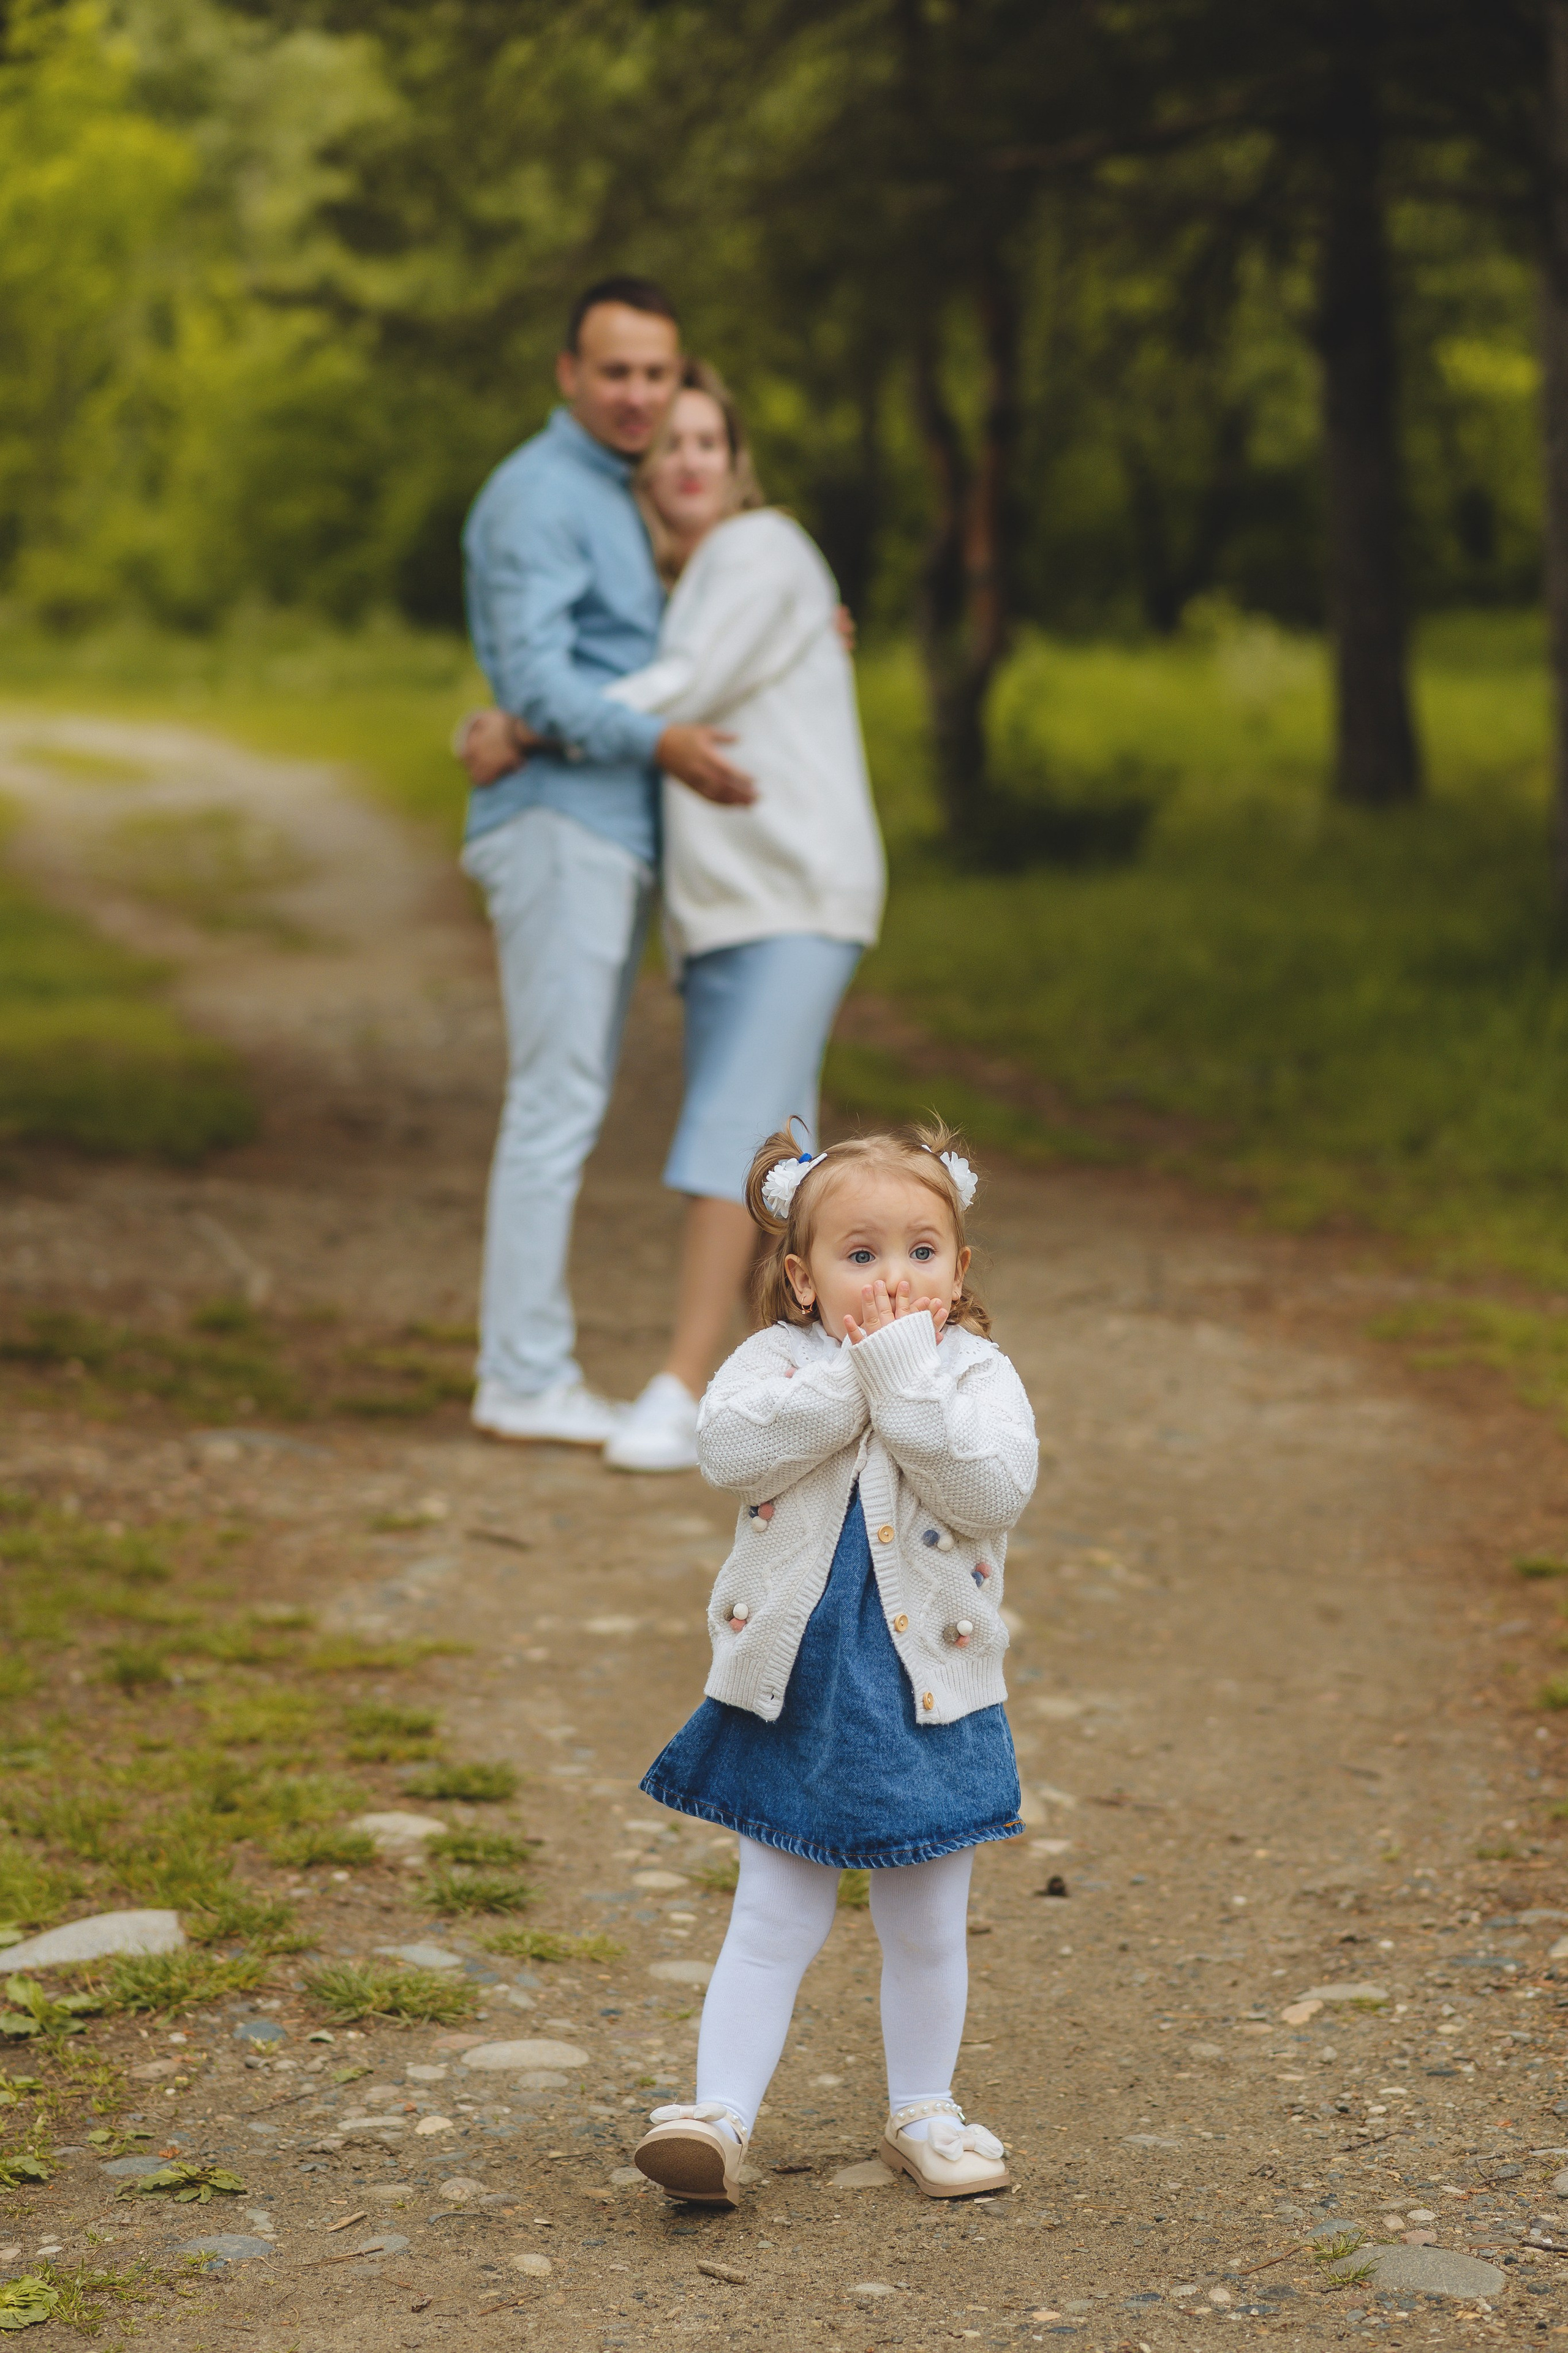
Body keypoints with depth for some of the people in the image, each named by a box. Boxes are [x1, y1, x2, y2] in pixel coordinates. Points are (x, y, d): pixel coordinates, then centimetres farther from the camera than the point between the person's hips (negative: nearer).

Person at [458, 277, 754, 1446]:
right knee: (559, 1099, -9)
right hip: (559, 830, -10)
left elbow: (637, 660, 31)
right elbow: (533, 683, -20)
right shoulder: (537, 495, -12)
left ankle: (528, 1361, 13)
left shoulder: (606, 499, 20)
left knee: (569, 1102, 9)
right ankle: (527, 1377, -6)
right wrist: (661, 744, -32)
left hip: (609, 836, 10)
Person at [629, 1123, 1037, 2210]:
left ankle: (923, 2110, 28)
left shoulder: (978, 1374, -3)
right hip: (794, 1699, -1)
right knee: (774, 1923, 1)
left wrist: (903, 1376, -20)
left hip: (931, 1701, 1)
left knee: (927, 1928, 13)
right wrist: (851, 1375, -21)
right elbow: (731, 1448, -21)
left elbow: (996, 1487, -20)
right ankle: (720, 2113, 3)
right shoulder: (777, 1361, -2)